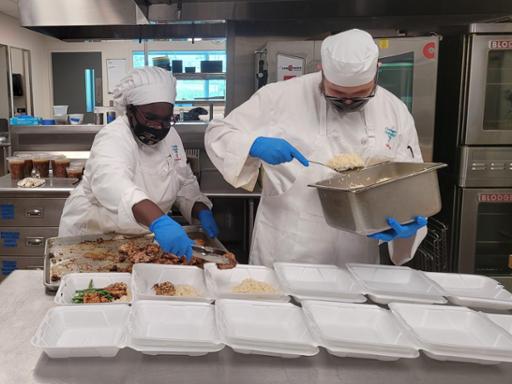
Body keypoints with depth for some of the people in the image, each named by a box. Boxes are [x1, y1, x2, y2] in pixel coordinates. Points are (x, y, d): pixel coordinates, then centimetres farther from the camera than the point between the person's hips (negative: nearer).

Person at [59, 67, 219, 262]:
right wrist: (159, 221, -61)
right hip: (92, 235, -5)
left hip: (137, 237, 5)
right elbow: (111, 183, -46)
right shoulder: (113, 138, -26)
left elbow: (184, 183, 5)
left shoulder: (169, 135, -5)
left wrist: (202, 211, -15)